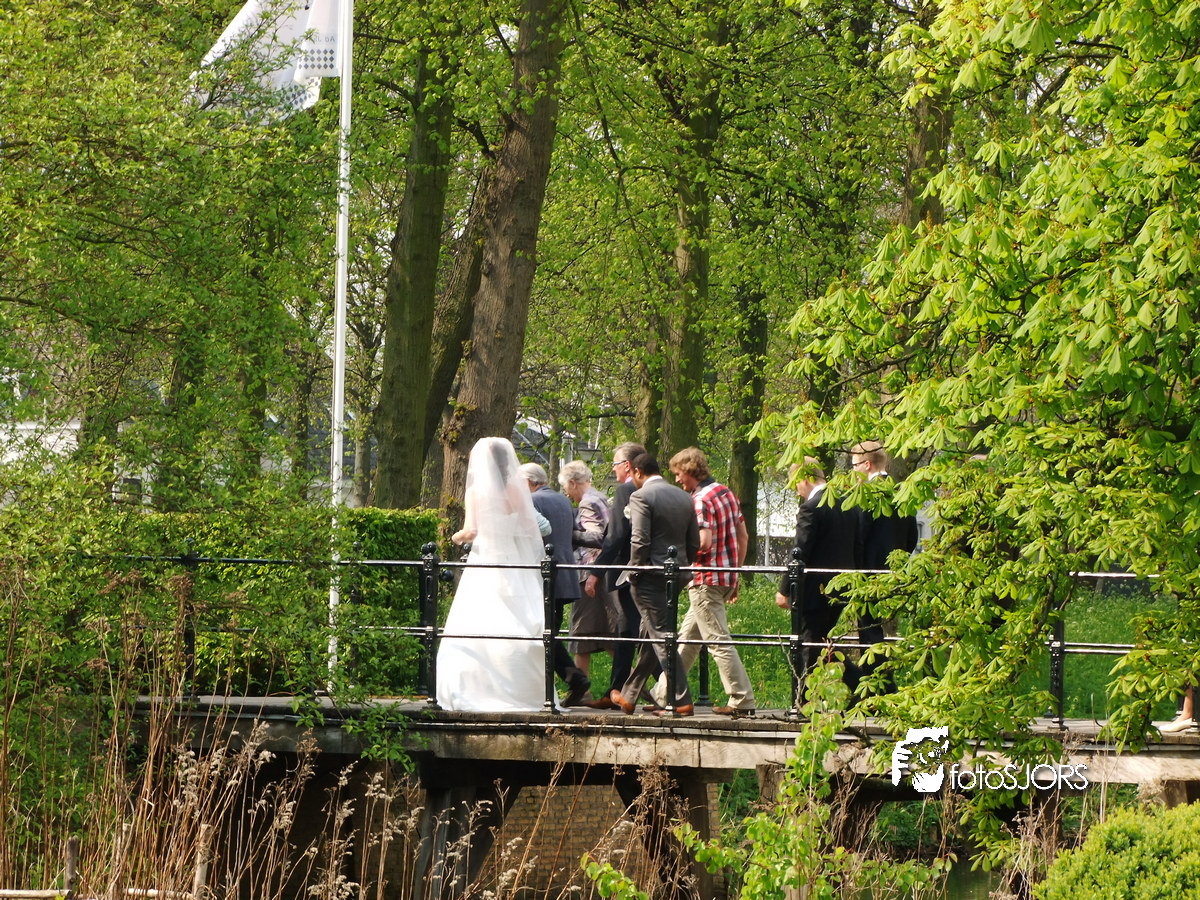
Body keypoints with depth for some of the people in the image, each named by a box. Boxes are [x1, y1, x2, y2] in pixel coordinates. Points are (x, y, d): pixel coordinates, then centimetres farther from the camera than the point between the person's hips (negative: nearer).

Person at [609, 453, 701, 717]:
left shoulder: (641, 497, -11)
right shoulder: (684, 498, 11)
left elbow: (640, 541, -17)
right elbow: (694, 544, 11)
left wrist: (635, 573, -5)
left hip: (651, 576, -8)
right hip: (676, 575, 8)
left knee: (662, 638, -6)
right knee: (650, 637, 16)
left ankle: (681, 701, -10)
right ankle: (628, 696, 25)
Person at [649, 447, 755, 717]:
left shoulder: (701, 500, -15)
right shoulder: (725, 493, 13)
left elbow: (703, 543, -25)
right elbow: (743, 537, 15)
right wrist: (734, 575, 21)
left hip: (706, 580, -10)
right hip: (726, 577, 10)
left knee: (719, 642, -7)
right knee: (687, 638, 16)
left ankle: (742, 701, -9)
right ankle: (662, 695, 23)